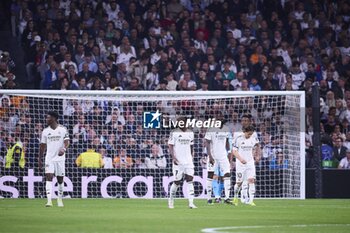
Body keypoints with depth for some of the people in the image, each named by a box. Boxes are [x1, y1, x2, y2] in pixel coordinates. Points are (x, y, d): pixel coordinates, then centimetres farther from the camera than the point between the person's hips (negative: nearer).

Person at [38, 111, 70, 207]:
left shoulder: (63, 129, -1)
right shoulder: (45, 131, 6)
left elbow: (67, 142, -8)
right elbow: (42, 146, 12)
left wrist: (64, 149, -30)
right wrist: (40, 159, 11)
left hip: (60, 158, -1)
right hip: (49, 158, 1)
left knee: (60, 179, 7)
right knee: (49, 177, -14)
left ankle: (60, 199, 23)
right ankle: (49, 200, -21)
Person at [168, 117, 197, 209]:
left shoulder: (190, 133, 12)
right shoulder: (174, 133, -3)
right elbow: (170, 146, -6)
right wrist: (174, 158, -18)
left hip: (188, 161, 4)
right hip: (178, 162, -4)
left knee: (190, 180, -7)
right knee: (177, 182, 0)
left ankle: (191, 202, -11)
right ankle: (171, 200, 22)